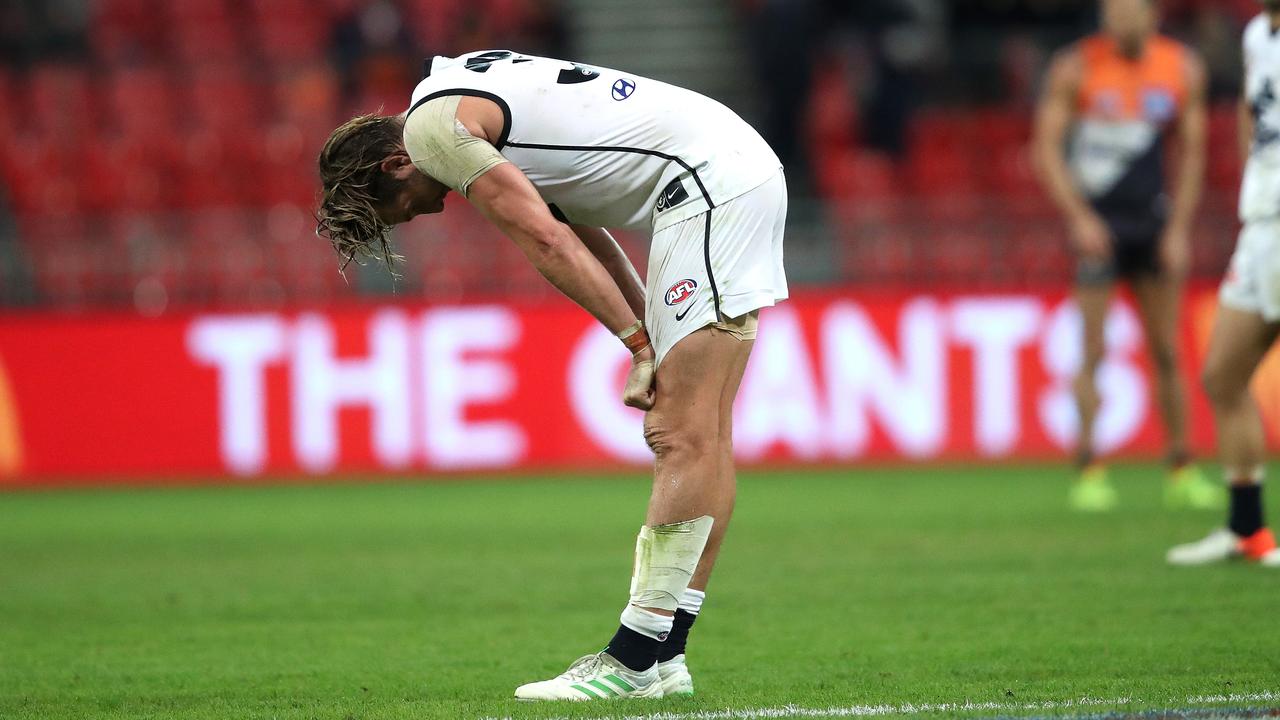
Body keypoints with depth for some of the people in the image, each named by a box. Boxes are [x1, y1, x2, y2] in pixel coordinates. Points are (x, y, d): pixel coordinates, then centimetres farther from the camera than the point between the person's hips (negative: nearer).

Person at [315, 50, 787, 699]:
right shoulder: (469, 100, 23)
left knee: (684, 438, -11)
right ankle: (663, 657, 10)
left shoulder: (432, 124, -8)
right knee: (702, 439, 8)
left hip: (708, 182, -10)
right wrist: (652, 336, 13)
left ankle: (634, 663, -12)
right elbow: (577, 230, 21)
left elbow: (549, 242, -14)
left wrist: (640, 345, -9)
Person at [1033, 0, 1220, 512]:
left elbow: (1191, 153, 7)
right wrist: (1079, 218, -16)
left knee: (1168, 352, 4)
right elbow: (1047, 148, -7)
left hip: (1153, 224, 3)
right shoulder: (1076, 67, -7)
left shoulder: (1182, 68, 3)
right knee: (1093, 352, -7)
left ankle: (1181, 472, 11)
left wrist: (1179, 230, 0)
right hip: (1097, 224, -3)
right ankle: (1089, 473, -3)